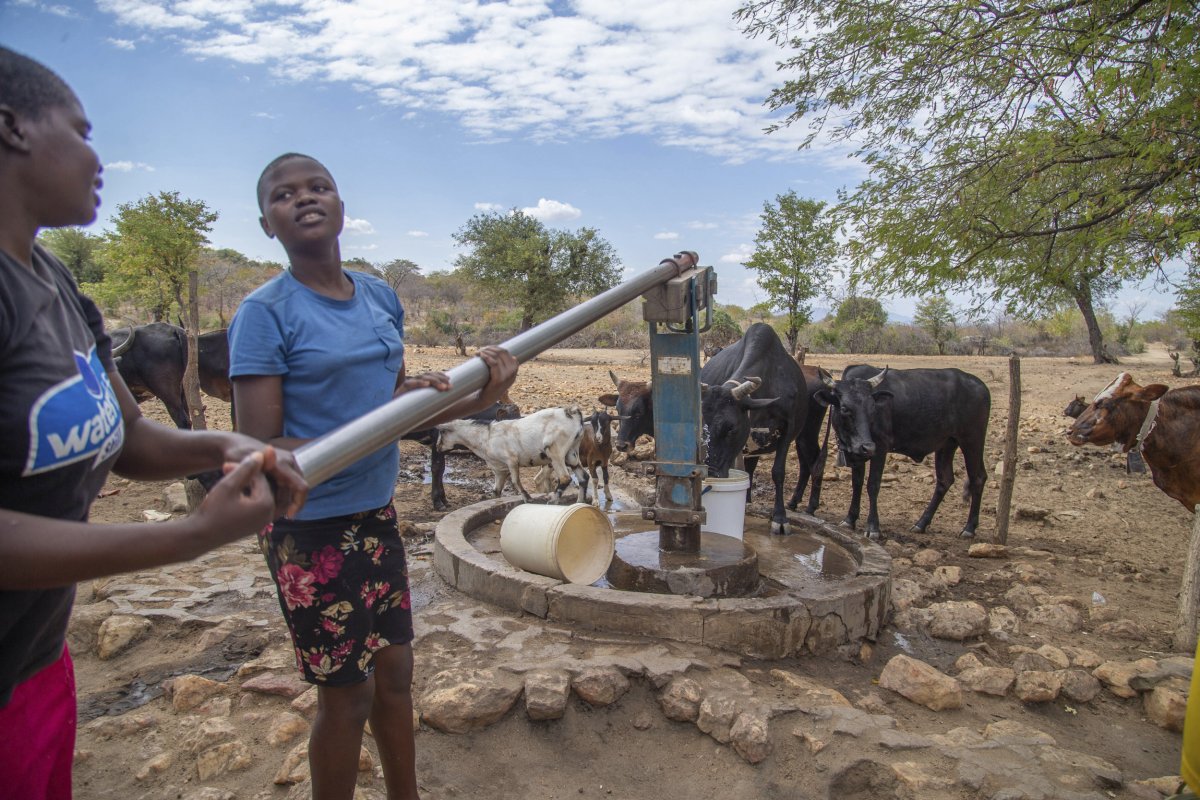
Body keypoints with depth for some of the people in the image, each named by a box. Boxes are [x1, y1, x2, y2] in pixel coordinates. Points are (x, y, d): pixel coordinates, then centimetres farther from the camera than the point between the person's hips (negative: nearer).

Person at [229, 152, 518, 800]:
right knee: (346, 695, 9)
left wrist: (478, 400, -5)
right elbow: (261, 451, -18)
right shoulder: (265, 312, -14)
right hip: (312, 528, -6)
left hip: (377, 514, 6)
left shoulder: (381, 297, 5)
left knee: (394, 673, 19)